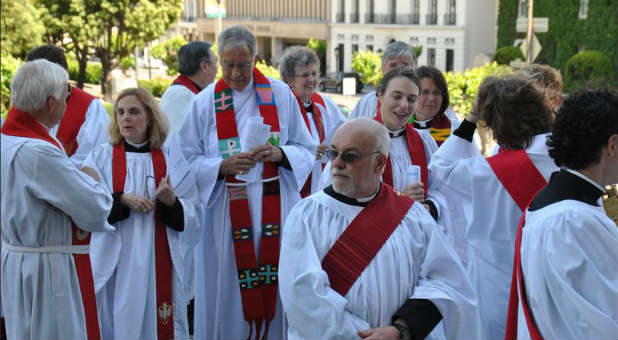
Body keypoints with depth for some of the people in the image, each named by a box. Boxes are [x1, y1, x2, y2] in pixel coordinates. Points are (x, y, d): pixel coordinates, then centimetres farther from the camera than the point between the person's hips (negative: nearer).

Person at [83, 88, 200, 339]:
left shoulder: (171, 161, 6)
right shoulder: (101, 157, 4)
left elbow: (192, 218, 1)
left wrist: (172, 202, -18)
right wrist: (122, 200, -19)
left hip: (159, 263, 1)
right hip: (115, 264, 0)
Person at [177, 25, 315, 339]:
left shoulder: (280, 95, 5)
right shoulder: (204, 102, 2)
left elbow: (306, 150, 7)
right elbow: (188, 160, 0)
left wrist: (280, 154, -13)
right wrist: (223, 165, -17)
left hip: (275, 210, 1)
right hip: (224, 213, -1)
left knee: (277, 288, 3)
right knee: (227, 293, 2)